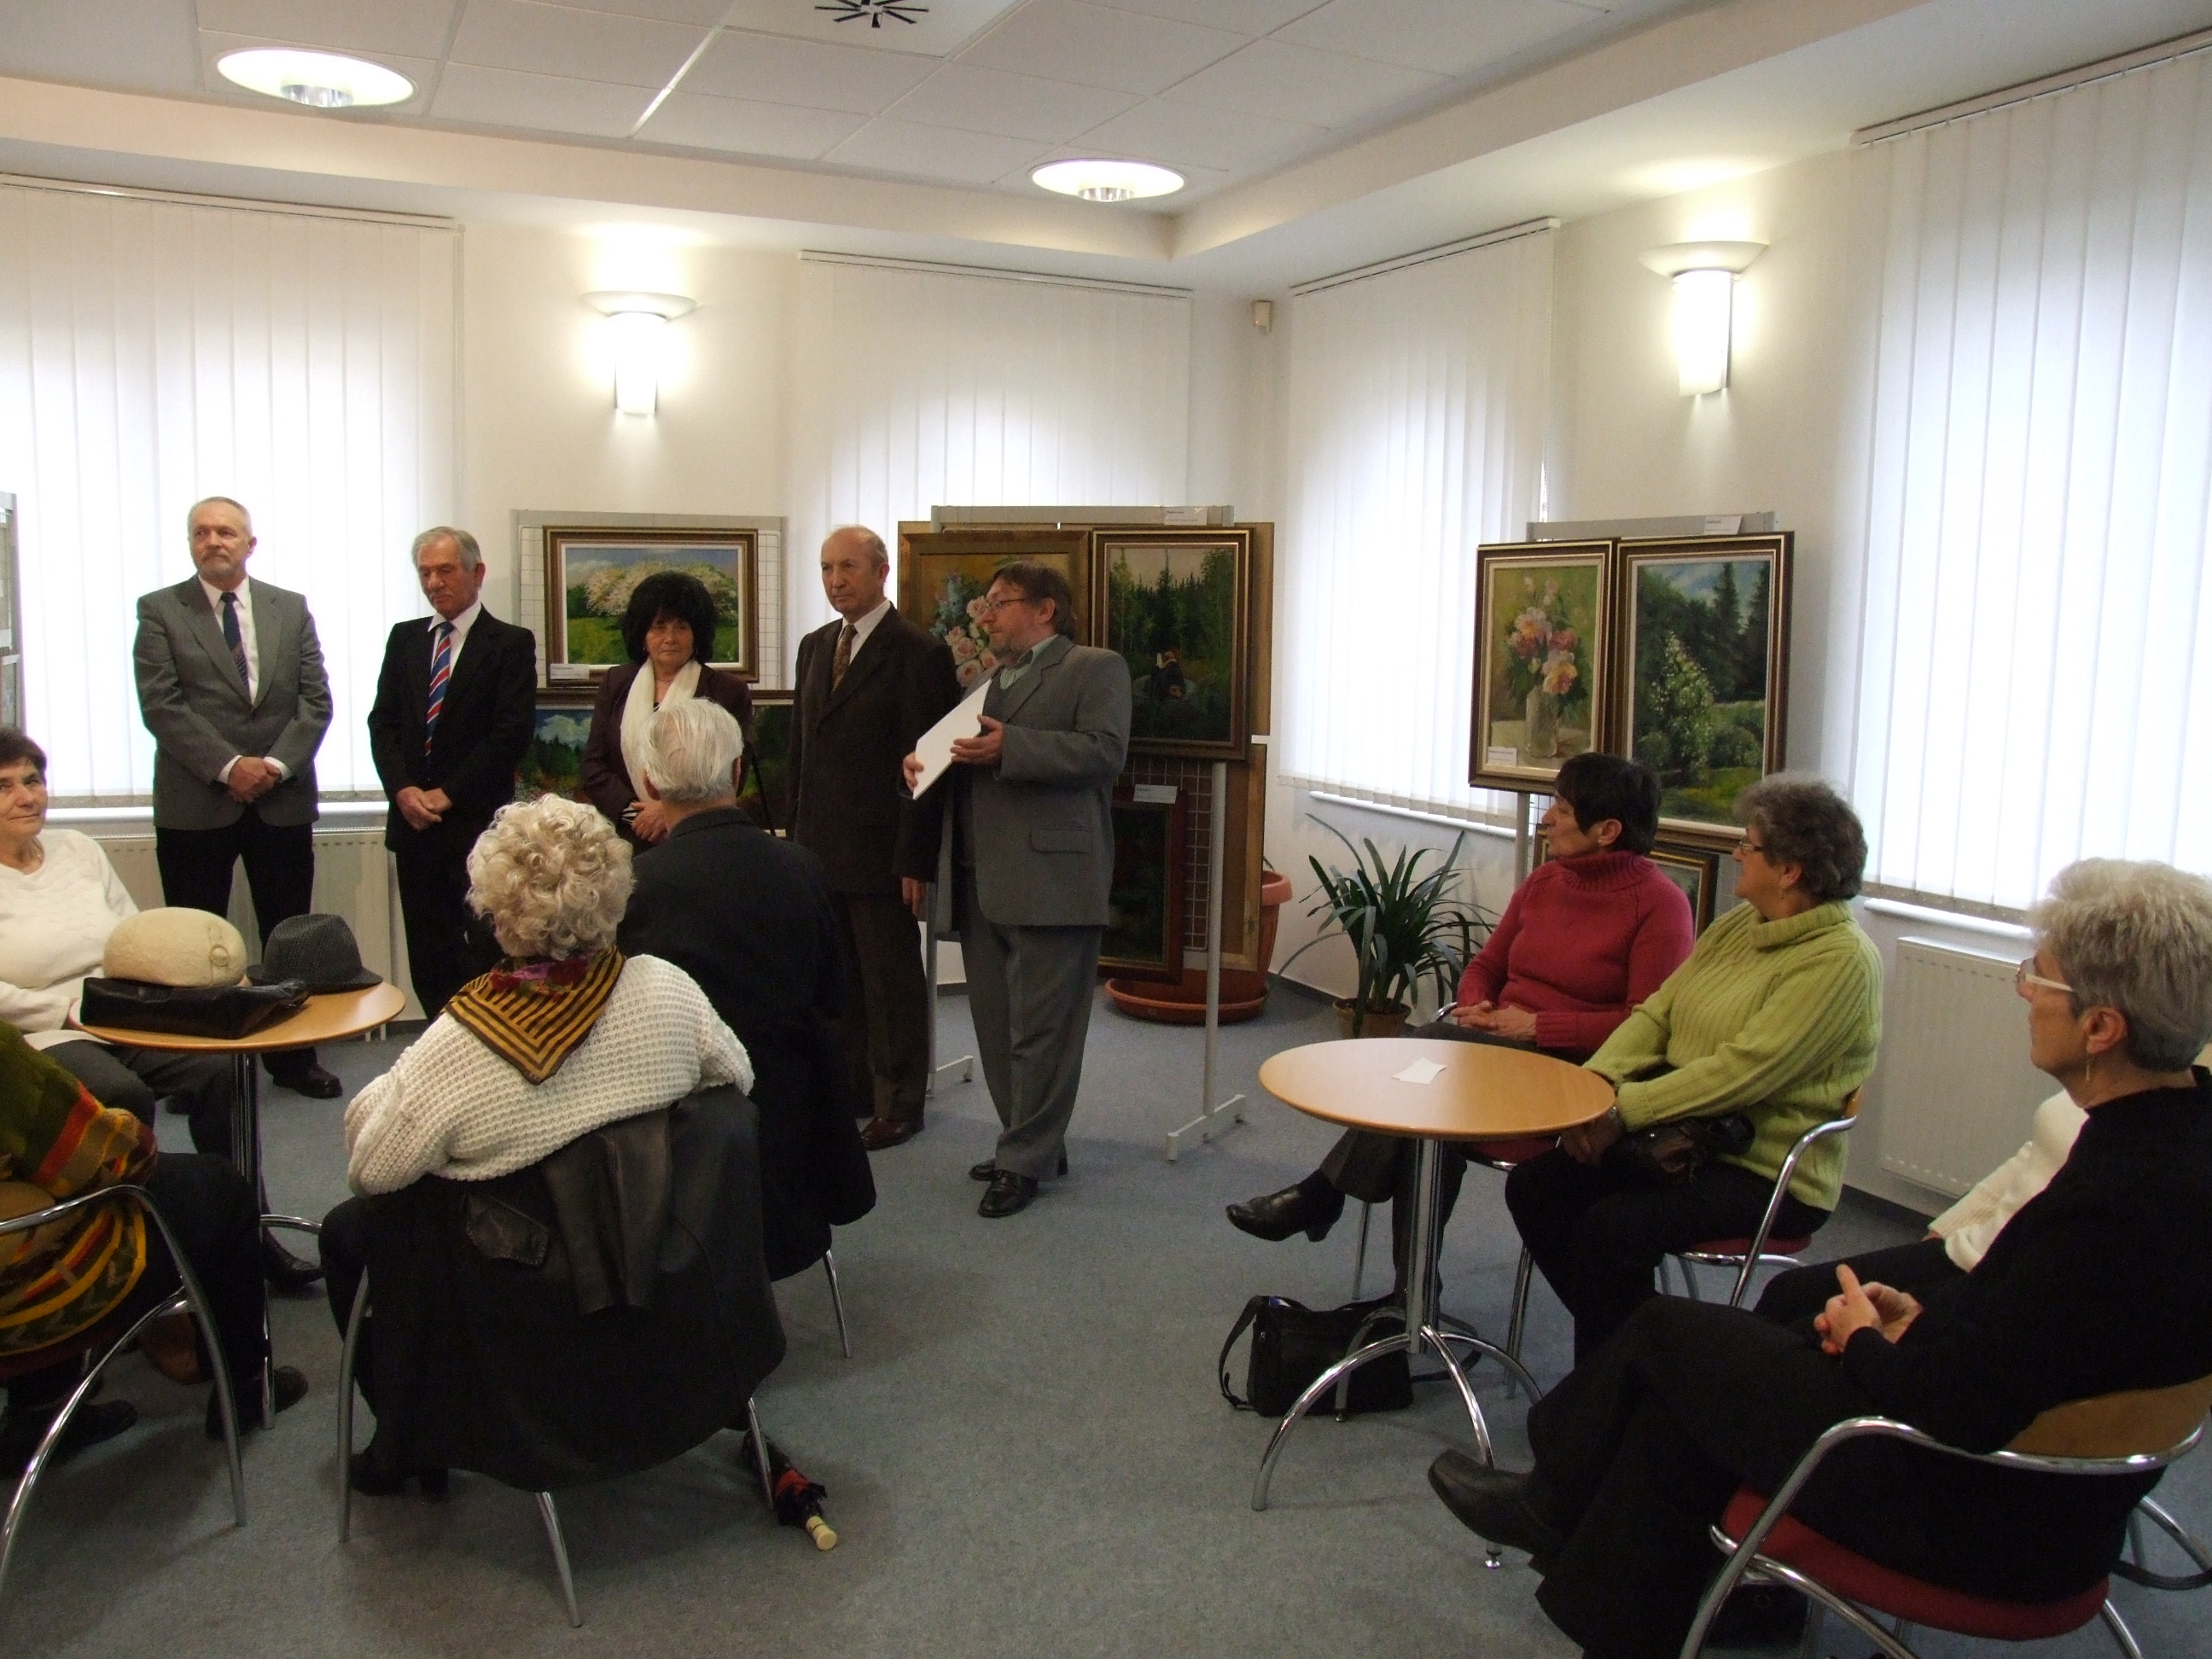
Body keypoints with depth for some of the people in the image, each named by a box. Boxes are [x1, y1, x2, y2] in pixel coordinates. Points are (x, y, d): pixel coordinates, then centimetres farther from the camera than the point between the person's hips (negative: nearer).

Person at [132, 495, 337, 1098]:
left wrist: (277, 764, -10)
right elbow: (160, 705, -7)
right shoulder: (160, 610, 2)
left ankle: (293, 1056, 17)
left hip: (282, 800, 2)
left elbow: (315, 701, 4)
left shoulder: (291, 609, 10)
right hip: (194, 804, -2)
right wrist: (228, 766, -16)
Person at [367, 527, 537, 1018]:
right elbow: (382, 723, 10)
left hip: (479, 821, -5)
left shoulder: (511, 643, -1)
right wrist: (403, 790, -6)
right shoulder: (404, 638, 14)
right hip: (415, 822, 5)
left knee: (485, 955, -4)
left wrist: (448, 794, -11)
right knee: (427, 959, 7)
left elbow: (511, 734, -9)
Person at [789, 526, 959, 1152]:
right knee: (837, 978, 13)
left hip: (880, 851, -6)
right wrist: (796, 832, 12)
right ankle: (850, 1087, 26)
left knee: (892, 981, 4)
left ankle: (899, 1104, 17)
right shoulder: (815, 647, 13)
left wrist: (915, 860, -15)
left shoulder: (919, 653, -10)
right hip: (818, 848, 7)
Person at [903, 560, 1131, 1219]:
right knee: (996, 1026, 12)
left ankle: (1026, 1160, 6)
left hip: (1050, 878, -8)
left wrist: (1009, 746, -21)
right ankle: (1035, 1141, 24)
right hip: (980, 880, 8)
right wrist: (921, 758, 1)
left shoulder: (1095, 668, 0)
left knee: (1041, 1029, -3)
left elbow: (1105, 750, -14)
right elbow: (953, 744, 24)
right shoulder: (983, 678, 23)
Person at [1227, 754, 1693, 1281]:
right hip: (1494, 1040, 5)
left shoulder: (1659, 902, -7)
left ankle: (1322, 1195, -19)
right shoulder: (1543, 881, 12)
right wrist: (1474, 1006, -2)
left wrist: (1537, 1025, -17)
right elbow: (1486, 965, 21)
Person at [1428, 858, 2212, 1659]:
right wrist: (1925, 1318, 3)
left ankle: (1556, 1501, 30)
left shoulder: (2119, 1199, -32)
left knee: (1668, 1335, 6)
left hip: (1989, 1517, -8)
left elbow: (1953, 1413, -29)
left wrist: (1868, 1337, -9)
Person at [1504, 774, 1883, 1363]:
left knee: (1613, 1226, -28)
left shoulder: (1841, 960, -16)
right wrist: (1597, 1078, -10)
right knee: (1535, 1183, -8)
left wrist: (1625, 1111, -23)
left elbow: (1743, 1070, -23)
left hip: (1767, 1174, -8)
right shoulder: (1737, 927, 11)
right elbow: (1656, 1012, 8)